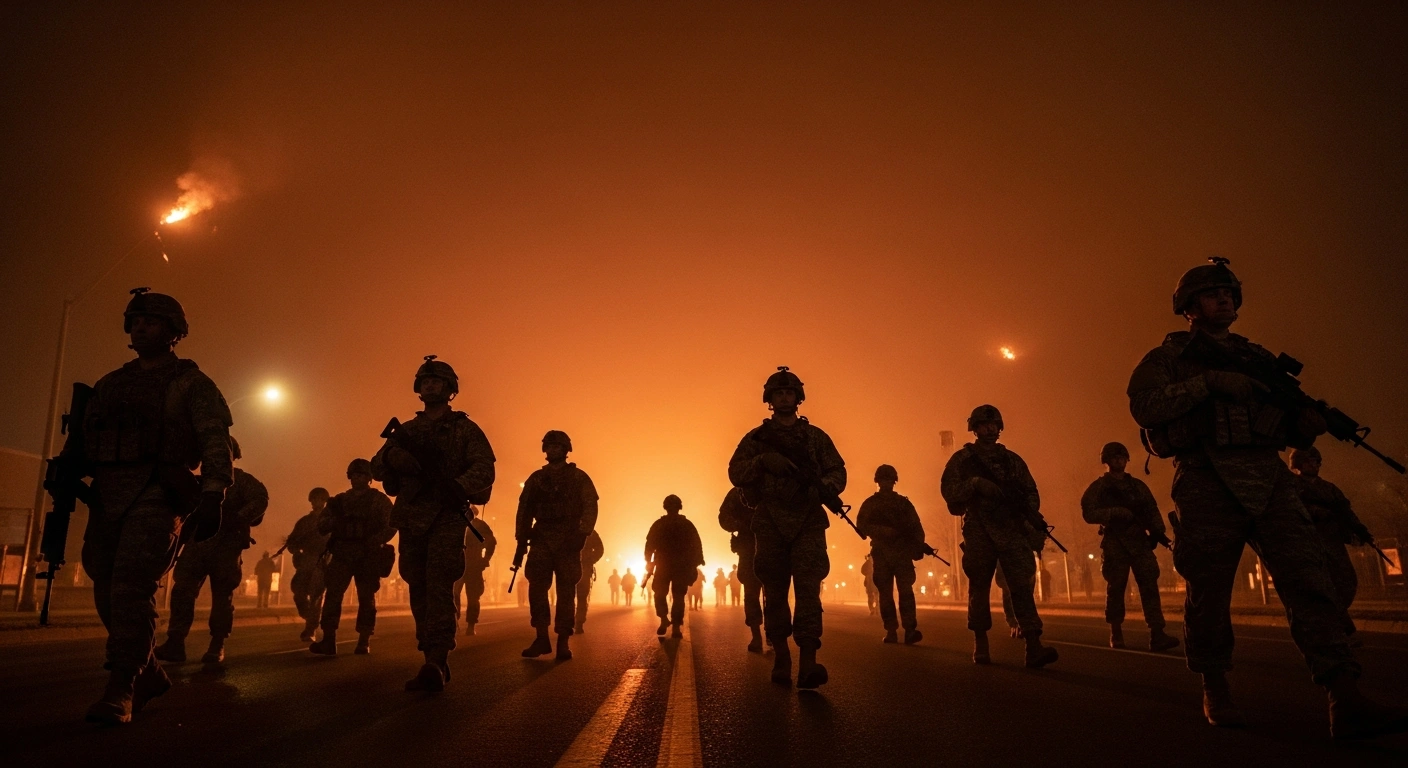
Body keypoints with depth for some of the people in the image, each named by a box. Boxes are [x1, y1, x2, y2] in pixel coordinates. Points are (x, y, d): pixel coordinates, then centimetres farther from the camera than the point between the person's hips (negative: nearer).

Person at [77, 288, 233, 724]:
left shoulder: (191, 385, 3)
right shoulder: (110, 385, 22)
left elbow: (216, 444, -7)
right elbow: (83, 442, 25)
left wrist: (213, 498, -19)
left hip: (157, 496, -6)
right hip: (107, 497, 7)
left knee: (132, 588, -16)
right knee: (108, 593, 7)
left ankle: (120, 691, -10)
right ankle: (149, 676, 22)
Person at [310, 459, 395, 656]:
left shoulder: (379, 500, 6)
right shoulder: (340, 500, 17)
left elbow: (391, 526, -4)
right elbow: (322, 526, 13)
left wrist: (376, 540, -22)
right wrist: (329, 521, -11)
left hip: (368, 556, -3)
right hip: (342, 554, 3)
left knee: (366, 598, -1)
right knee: (332, 594, -9)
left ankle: (364, 642, 4)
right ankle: (328, 640, -10)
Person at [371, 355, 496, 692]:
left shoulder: (465, 428, 7)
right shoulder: (406, 431, 20)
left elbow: (484, 468, -6)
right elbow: (376, 469, 12)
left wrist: (457, 487, -26)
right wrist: (391, 455, -12)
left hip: (446, 517, -5)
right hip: (410, 519, 5)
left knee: (438, 588, -16)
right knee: (419, 591, 6)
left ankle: (436, 664, -23)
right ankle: (434, 663, 14)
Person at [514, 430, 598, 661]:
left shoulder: (579, 477, 9)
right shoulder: (536, 479, 17)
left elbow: (590, 506, -1)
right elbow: (525, 509, 13)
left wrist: (582, 533, -15)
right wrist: (522, 537, 1)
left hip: (568, 540, -2)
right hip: (541, 538, 3)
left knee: (566, 590, -4)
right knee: (536, 587, -6)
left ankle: (563, 642, -1)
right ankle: (542, 638, 1)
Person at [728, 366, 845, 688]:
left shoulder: (816, 437, 13)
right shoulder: (756, 438, 12)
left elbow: (838, 472, 8)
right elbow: (735, 472, 3)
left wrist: (823, 486, -14)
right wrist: (763, 461, -15)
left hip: (809, 521, -1)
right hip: (770, 523, 1)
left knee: (808, 590, -12)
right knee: (774, 593, 5)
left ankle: (808, 664, -19)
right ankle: (780, 660, 16)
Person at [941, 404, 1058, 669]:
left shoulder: (1013, 460, 17)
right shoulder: (962, 459, 7)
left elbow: (1031, 491, 13)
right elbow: (948, 489, -4)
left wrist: (1030, 512, -6)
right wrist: (974, 483, -19)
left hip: (1013, 530, 2)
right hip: (979, 532, -2)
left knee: (1022, 585, -9)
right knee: (979, 588, 4)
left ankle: (1034, 648, -16)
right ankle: (981, 645, 14)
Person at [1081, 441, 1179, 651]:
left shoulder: (1138, 485, 17)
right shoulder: (1098, 487, 5)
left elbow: (1152, 509, 11)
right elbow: (1088, 513, -6)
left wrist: (1157, 531, -6)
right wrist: (1116, 512, -18)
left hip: (1140, 541, 3)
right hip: (1114, 543, -3)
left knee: (1150, 585, -7)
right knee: (1116, 589, 0)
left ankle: (1157, 635, -12)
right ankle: (1116, 635, 10)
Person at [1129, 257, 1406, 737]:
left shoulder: (1258, 358, 25)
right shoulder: (1169, 356, 11)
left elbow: (1289, 426, 23)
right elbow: (1143, 405, -8)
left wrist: (1308, 422, 0)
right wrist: (1208, 382, -13)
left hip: (1269, 477, 4)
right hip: (1208, 480, -4)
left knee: (1309, 577, -9)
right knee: (1209, 590, 0)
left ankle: (1346, 701, -12)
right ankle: (1215, 689, 16)